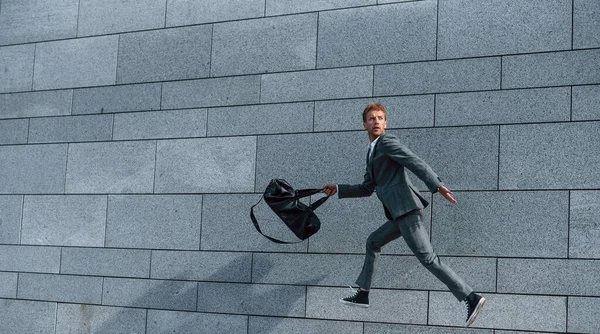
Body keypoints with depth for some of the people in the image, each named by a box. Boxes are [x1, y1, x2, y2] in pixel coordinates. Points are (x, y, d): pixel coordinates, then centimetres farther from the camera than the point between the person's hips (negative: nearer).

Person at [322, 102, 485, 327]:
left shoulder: (387, 142, -3)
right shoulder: (373, 152, 25)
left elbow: (416, 162, -17)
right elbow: (367, 188, 32)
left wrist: (436, 185, -30)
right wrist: (338, 190, 31)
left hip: (406, 209, -9)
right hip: (400, 213, 9)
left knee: (427, 257, -14)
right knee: (373, 243, 21)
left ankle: (470, 298, -18)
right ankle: (362, 294, 27)